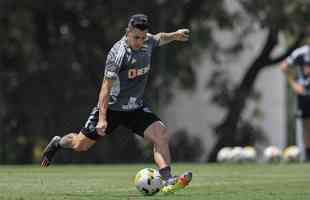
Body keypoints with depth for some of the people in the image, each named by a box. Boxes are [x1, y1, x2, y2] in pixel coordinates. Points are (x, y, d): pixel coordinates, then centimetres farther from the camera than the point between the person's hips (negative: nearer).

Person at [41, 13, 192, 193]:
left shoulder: (148, 42, -5)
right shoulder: (118, 54, -25)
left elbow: (159, 39, 25)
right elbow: (106, 86, -26)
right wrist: (102, 118, -31)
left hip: (136, 107, 5)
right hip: (112, 107, -5)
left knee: (161, 133, -20)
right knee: (80, 145, 7)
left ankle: (168, 180, -23)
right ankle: (58, 143, 41)